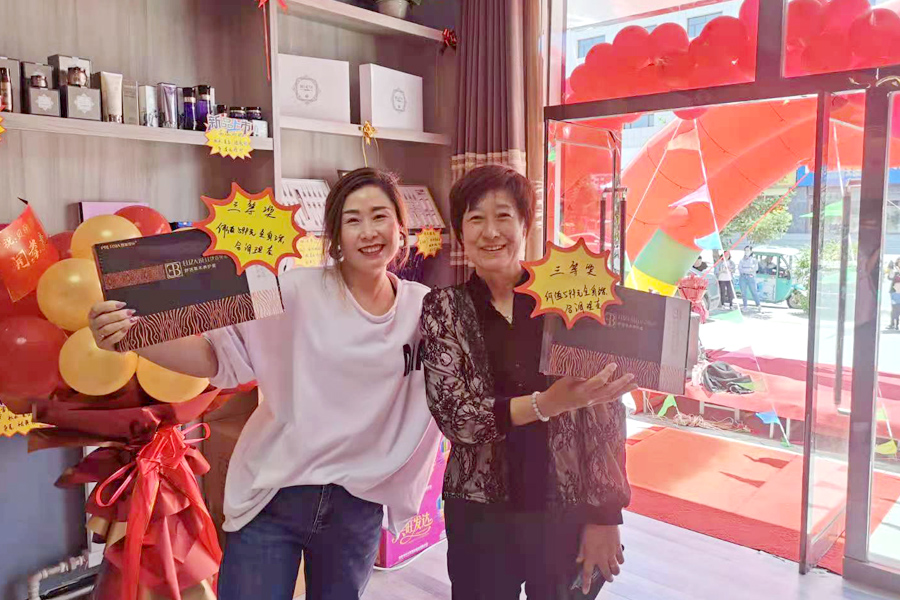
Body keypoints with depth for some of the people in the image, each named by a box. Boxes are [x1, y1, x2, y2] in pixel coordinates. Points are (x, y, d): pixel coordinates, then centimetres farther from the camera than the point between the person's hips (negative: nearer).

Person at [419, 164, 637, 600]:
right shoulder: (444, 310, -3)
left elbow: (606, 418, -3)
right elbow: (454, 416, -14)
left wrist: (605, 516, -5)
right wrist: (550, 403, -26)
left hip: (568, 513, 0)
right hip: (480, 516, 0)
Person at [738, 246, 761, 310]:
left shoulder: (754, 259, 7)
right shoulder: (742, 260, 14)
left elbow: (756, 268, -8)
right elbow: (739, 269, 2)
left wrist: (744, 270, -13)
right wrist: (749, 269, -10)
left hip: (751, 277, -2)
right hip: (743, 277, 2)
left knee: (753, 292, -4)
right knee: (743, 292, -2)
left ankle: (758, 305, 11)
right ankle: (745, 306, 6)